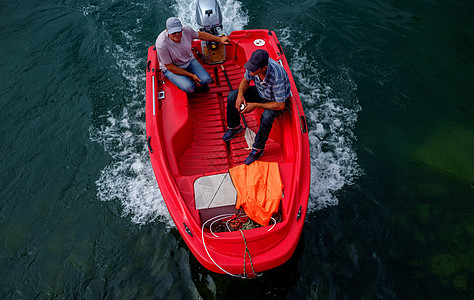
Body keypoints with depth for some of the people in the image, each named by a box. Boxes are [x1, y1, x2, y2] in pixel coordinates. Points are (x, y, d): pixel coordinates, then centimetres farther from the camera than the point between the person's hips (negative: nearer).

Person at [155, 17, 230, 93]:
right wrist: (191, 75, -19)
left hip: (189, 61, 4)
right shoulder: (161, 45, -32)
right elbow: (169, 66, -21)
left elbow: (199, 35, 4)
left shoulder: (186, 30, -19)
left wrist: (220, 39, 7)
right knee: (189, 88, -27)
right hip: (172, 68, -4)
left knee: (206, 80, -16)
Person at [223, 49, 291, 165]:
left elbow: (280, 105, -33)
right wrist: (240, 94, -22)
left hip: (276, 99, -6)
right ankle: (234, 127, 17)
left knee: (267, 116, -37)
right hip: (260, 91, 6)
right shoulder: (254, 64, -24)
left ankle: (258, 149, -14)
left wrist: (255, 105, -32)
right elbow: (245, 80, -2)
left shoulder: (277, 76, -40)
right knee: (232, 96, -9)